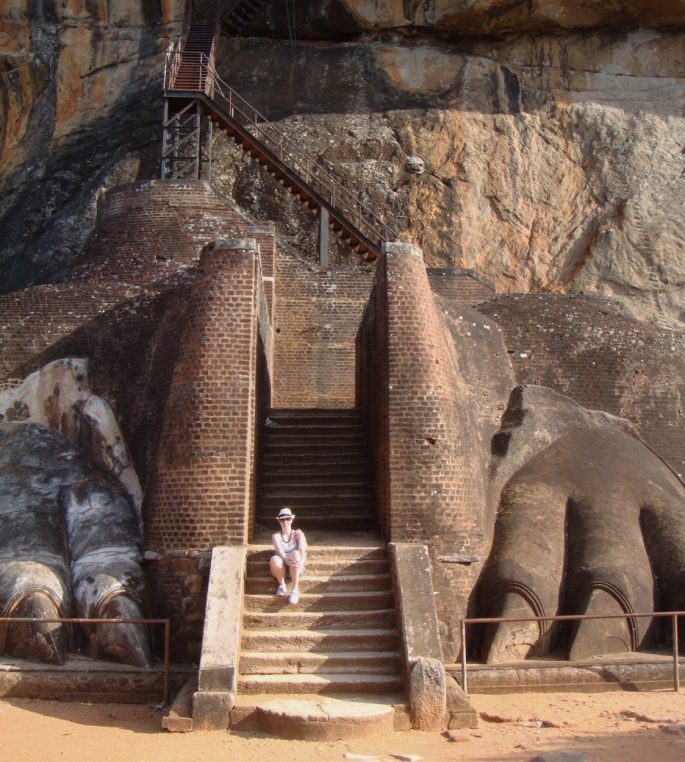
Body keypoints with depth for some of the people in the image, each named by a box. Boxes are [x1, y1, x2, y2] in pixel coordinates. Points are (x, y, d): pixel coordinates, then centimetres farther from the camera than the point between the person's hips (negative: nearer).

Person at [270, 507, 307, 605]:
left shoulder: (298, 534, 10)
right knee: (274, 558, -35)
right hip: (282, 568, 0)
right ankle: (282, 585, -12)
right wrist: (287, 560, -35)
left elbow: (302, 549, -10)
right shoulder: (276, 535, 9)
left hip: (296, 569, 0)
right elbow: (279, 550, -12)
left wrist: (301, 561, -33)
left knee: (295, 553, -34)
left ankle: (295, 589, -31)